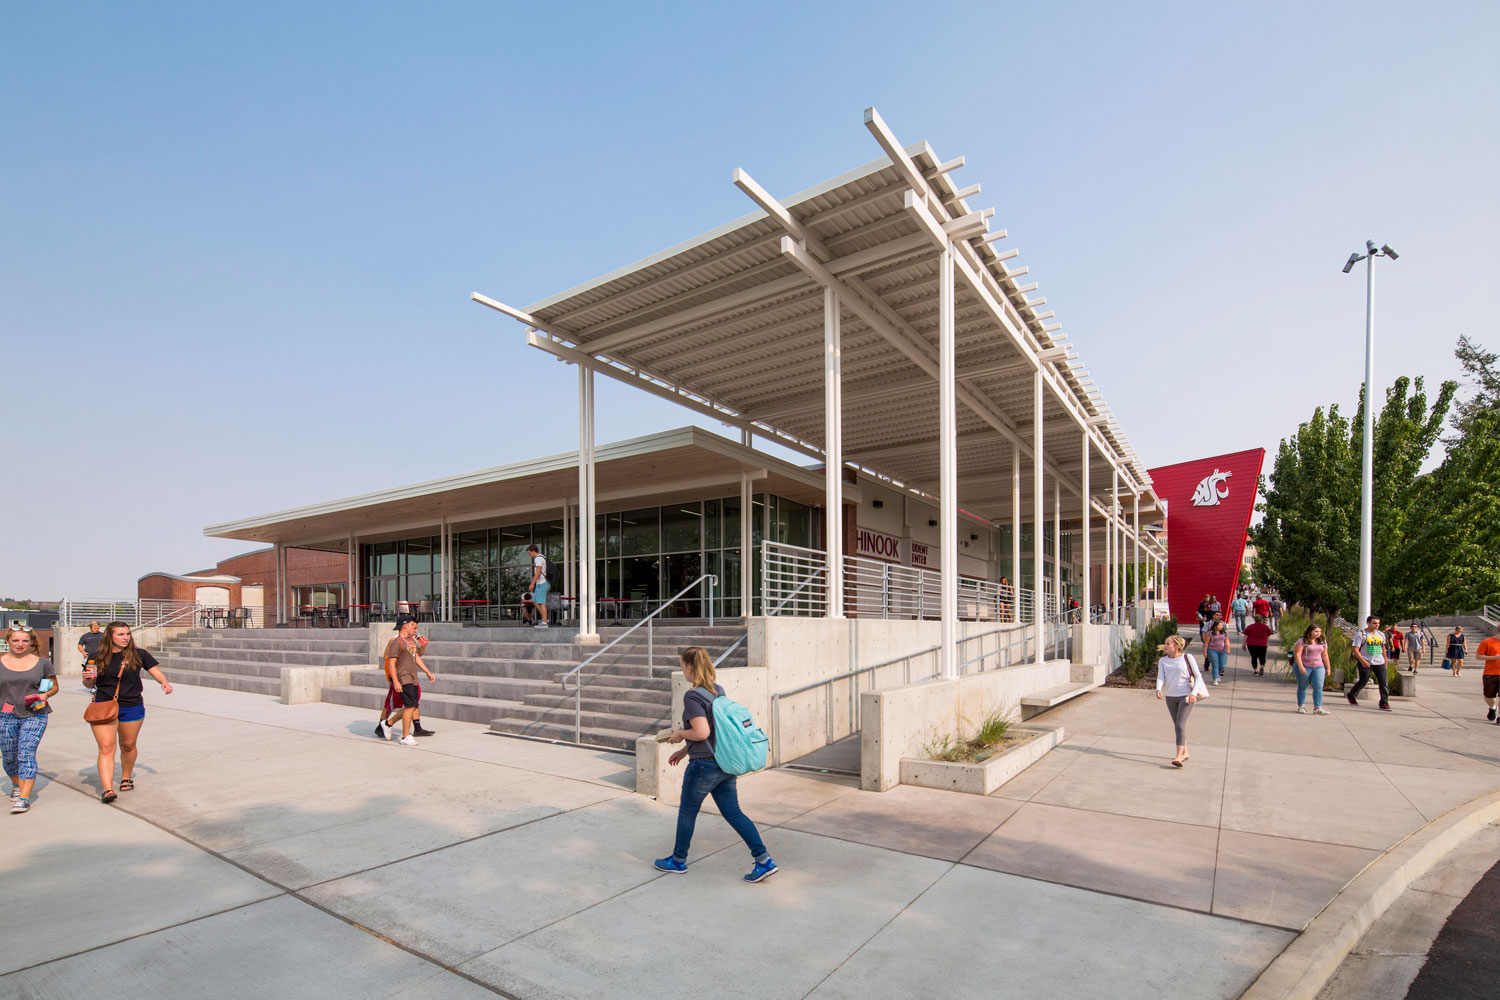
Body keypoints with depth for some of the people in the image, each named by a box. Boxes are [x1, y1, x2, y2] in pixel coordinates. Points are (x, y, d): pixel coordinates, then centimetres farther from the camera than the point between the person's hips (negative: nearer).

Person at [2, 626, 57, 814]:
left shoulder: (42, 662, 3)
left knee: (26, 754, -12)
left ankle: (24, 798, -11)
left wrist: (45, 695, -9)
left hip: (34, 715, -2)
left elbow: (54, 686, 12)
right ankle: (16, 785, 40)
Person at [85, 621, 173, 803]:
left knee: (128, 746, 13)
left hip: (132, 708, 1)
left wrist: (165, 683, -18)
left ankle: (126, 778, 35)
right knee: (106, 748, -8)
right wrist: (87, 678, -12)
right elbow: (89, 684, 10)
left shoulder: (138, 655, 0)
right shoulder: (97, 658, 1)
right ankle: (107, 789, -10)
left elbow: (155, 671, 1)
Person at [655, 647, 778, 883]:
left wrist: (679, 734, -7)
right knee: (733, 812, 11)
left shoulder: (693, 697, -17)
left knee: (687, 812, 14)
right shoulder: (719, 691, 9)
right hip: (726, 763, 8)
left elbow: (702, 732, -26)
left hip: (704, 765, -7)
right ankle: (764, 861, 5)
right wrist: (685, 750, 22)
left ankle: (678, 861, 31)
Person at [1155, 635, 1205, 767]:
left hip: (1186, 696, -5)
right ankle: (1185, 753, 29)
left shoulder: (1187, 657, -5)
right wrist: (1158, 689, -25)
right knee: (1177, 725, 13)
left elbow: (1198, 676, -2)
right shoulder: (1163, 661, 4)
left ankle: (1179, 757, -16)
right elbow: (1160, 677, -5)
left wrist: (1194, 693, -13)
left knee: (1180, 724, -14)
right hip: (1170, 696, 5)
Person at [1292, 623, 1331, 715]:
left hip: (1319, 667, 4)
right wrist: (1300, 666, -19)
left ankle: (1317, 708, -6)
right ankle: (1301, 706, 17)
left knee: (1318, 687, -8)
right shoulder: (1302, 641, -8)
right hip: (1304, 667, -4)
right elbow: (1297, 654, -13)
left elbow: (1325, 655, 13)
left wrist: (1328, 668, 12)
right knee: (1302, 687, 6)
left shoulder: (1323, 642, 10)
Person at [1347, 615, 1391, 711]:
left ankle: (1384, 703, 0)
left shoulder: (1381, 634, 11)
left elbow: (1383, 648, 24)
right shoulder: (1361, 634, -7)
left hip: (1379, 662, 5)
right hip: (1366, 663, -5)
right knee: (1363, 682, 2)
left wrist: (1385, 661, 21)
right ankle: (1351, 695, 25)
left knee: (1384, 682, -5)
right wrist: (1362, 661, -22)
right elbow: (1356, 650, -12)